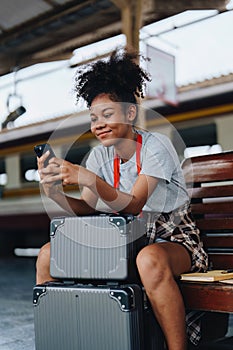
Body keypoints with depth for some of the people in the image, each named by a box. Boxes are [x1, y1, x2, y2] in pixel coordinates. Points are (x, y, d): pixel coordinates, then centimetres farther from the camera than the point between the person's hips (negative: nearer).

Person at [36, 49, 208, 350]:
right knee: (48, 254, -7)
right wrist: (55, 193, -24)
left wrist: (88, 178, -37)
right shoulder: (100, 155, 4)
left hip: (173, 240, -5)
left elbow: (133, 205, -24)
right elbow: (87, 209, -5)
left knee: (149, 259, -42)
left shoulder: (155, 146, -13)